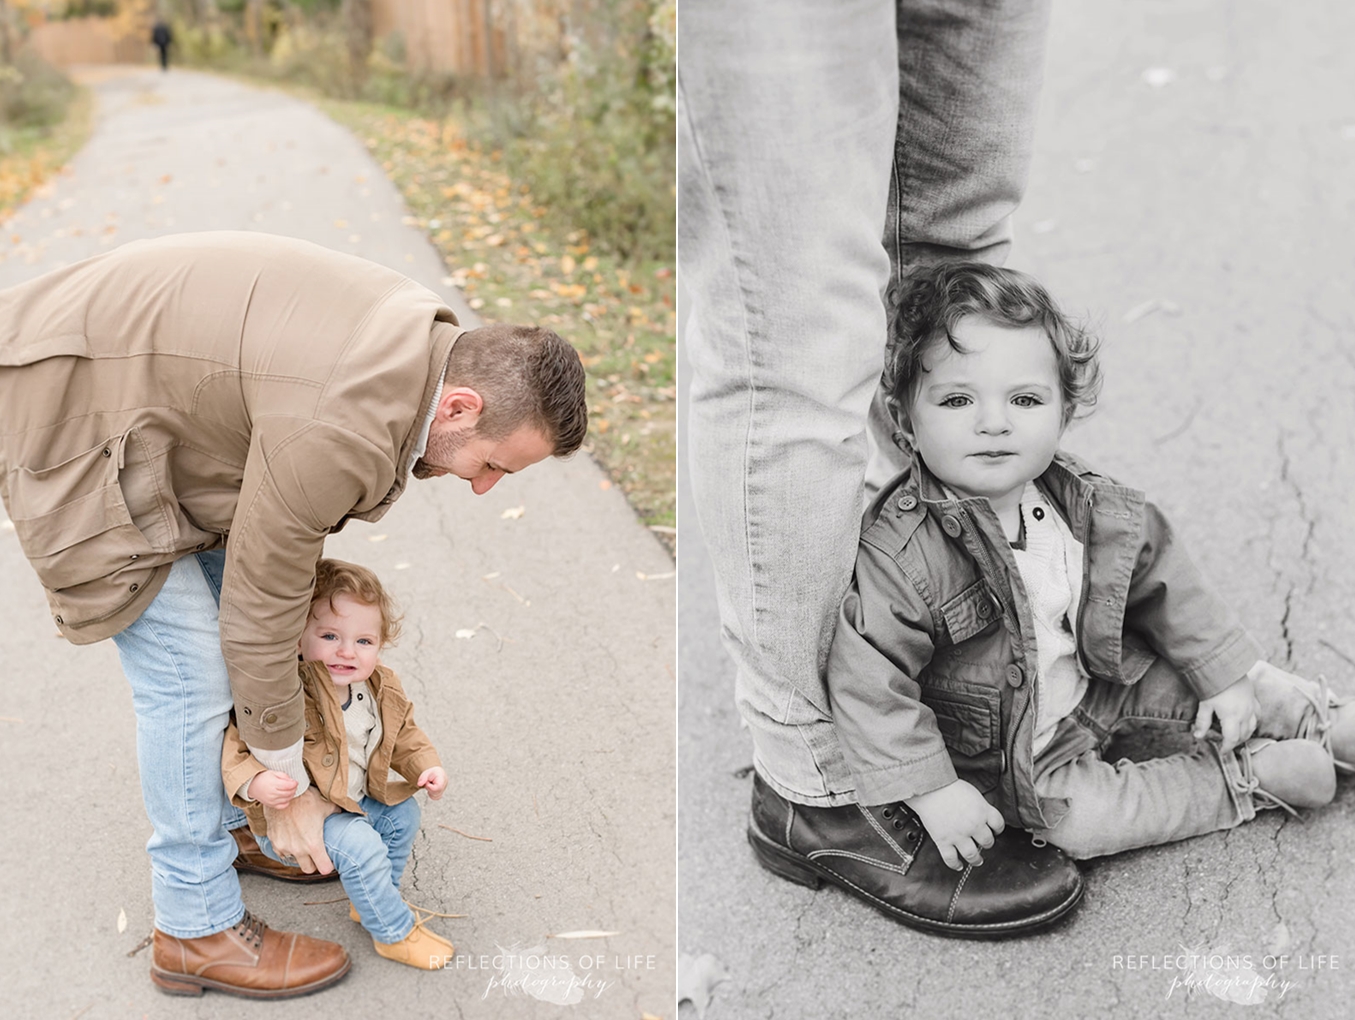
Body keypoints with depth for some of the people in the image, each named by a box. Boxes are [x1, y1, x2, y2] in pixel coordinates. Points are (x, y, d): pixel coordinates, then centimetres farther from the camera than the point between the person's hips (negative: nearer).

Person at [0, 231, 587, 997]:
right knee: (191, 671, -9)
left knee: (219, 631, 15)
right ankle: (197, 927, 7)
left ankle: (232, 826, 34)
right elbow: (261, 614, -24)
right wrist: (291, 789, -11)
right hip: (69, 413, -9)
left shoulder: (423, 338, -6)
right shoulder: (338, 429, -35)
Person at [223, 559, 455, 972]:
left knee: (403, 814, 9)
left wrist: (427, 767, -8)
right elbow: (238, 745, -29)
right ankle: (395, 932, -3)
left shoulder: (382, 691, -5)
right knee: (361, 846, -24)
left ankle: (372, 900, 27)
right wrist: (255, 783, -48)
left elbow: (406, 737, 10)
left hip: (354, 801, 8)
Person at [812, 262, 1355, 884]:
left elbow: (1167, 587, 4)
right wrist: (933, 790, -30)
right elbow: (869, 682, -31)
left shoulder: (1091, 508, -10)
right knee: (1081, 819, -20)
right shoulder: (899, 552, -32)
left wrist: (1226, 677, 9)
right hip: (1000, 756, -6)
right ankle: (1251, 772, -5)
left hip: (1098, 685, 6)